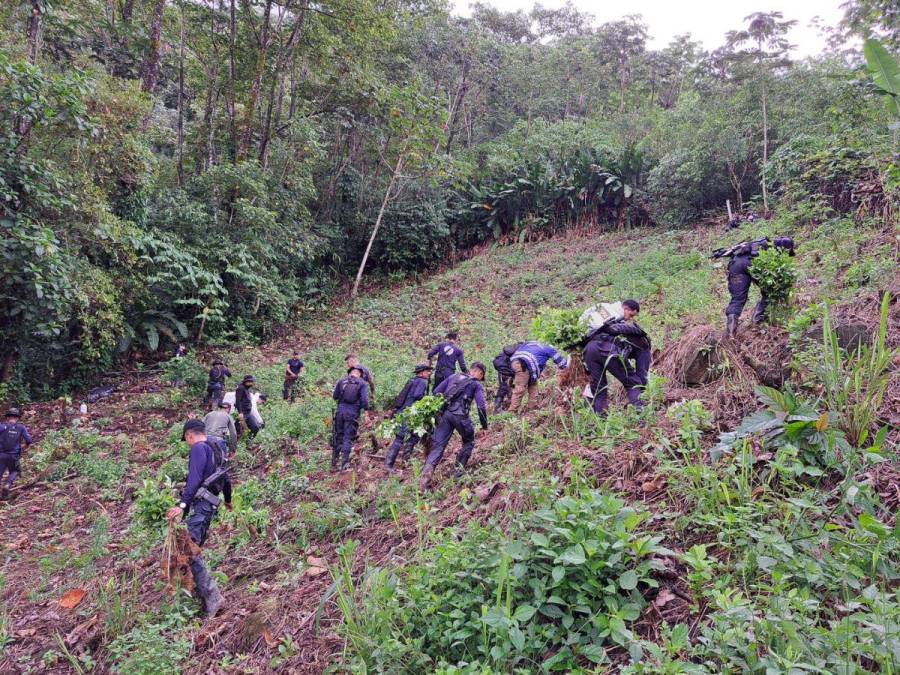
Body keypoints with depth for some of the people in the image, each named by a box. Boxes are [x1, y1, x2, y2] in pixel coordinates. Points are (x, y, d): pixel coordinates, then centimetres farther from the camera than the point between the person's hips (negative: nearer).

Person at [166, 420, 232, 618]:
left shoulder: (198, 448, -6)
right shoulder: (216, 450, 22)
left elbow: (195, 479, -20)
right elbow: (226, 479, 33)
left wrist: (182, 505, -27)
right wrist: (228, 500, 49)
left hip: (199, 505, -10)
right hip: (209, 506, 10)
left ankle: (212, 596, -21)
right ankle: (202, 592, 15)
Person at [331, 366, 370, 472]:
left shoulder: (342, 381, 4)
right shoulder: (363, 384, -3)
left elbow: (334, 396, 8)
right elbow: (364, 400, -11)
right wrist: (366, 409, 4)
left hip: (340, 411, 3)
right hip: (353, 413, -3)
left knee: (337, 438, 13)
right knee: (348, 438, 3)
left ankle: (334, 464, 18)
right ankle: (344, 465, -2)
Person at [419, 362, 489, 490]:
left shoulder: (454, 376, 21)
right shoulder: (477, 385, 8)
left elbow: (436, 391, 16)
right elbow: (481, 406, -3)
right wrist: (484, 426, 6)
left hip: (445, 414, 4)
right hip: (460, 416, -3)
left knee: (438, 445, -1)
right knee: (469, 442, 24)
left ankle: (426, 474, -19)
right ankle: (460, 469, 21)